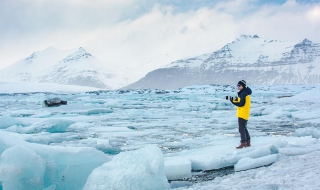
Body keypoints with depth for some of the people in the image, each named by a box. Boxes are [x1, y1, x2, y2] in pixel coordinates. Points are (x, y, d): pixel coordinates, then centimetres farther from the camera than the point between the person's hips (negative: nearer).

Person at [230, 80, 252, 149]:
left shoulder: (243, 94, -16)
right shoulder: (245, 93, 16)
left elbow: (241, 104, -22)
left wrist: (233, 102, -20)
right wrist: (236, 100, 4)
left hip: (242, 114, -11)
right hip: (244, 114, 11)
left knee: (241, 129, -7)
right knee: (244, 128, 17)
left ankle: (243, 143, -4)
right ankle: (248, 142, 22)